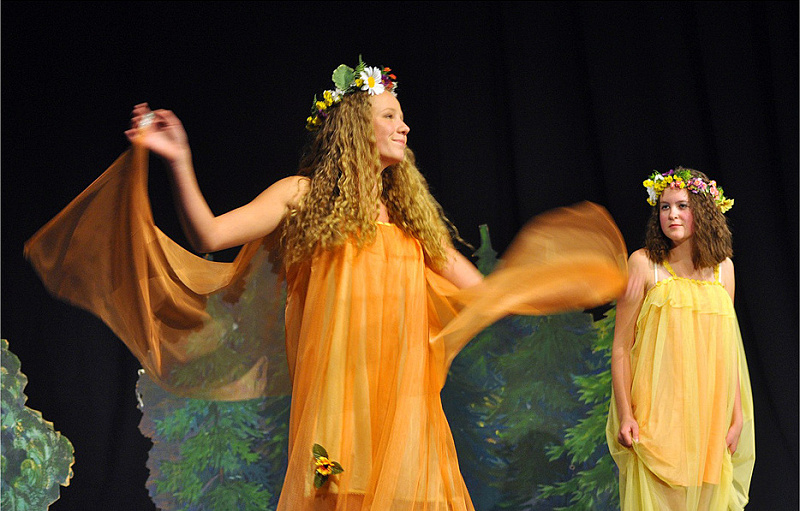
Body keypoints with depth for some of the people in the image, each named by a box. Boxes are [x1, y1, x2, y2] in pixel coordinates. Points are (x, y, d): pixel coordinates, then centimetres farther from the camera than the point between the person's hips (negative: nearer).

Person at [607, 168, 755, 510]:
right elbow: (621, 346, -5)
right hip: (657, 417, -3)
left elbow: (728, 346, 12)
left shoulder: (722, 267, 9)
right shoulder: (643, 263, -3)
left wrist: (738, 416, 7)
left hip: (709, 416, 4)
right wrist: (625, 415, -12)